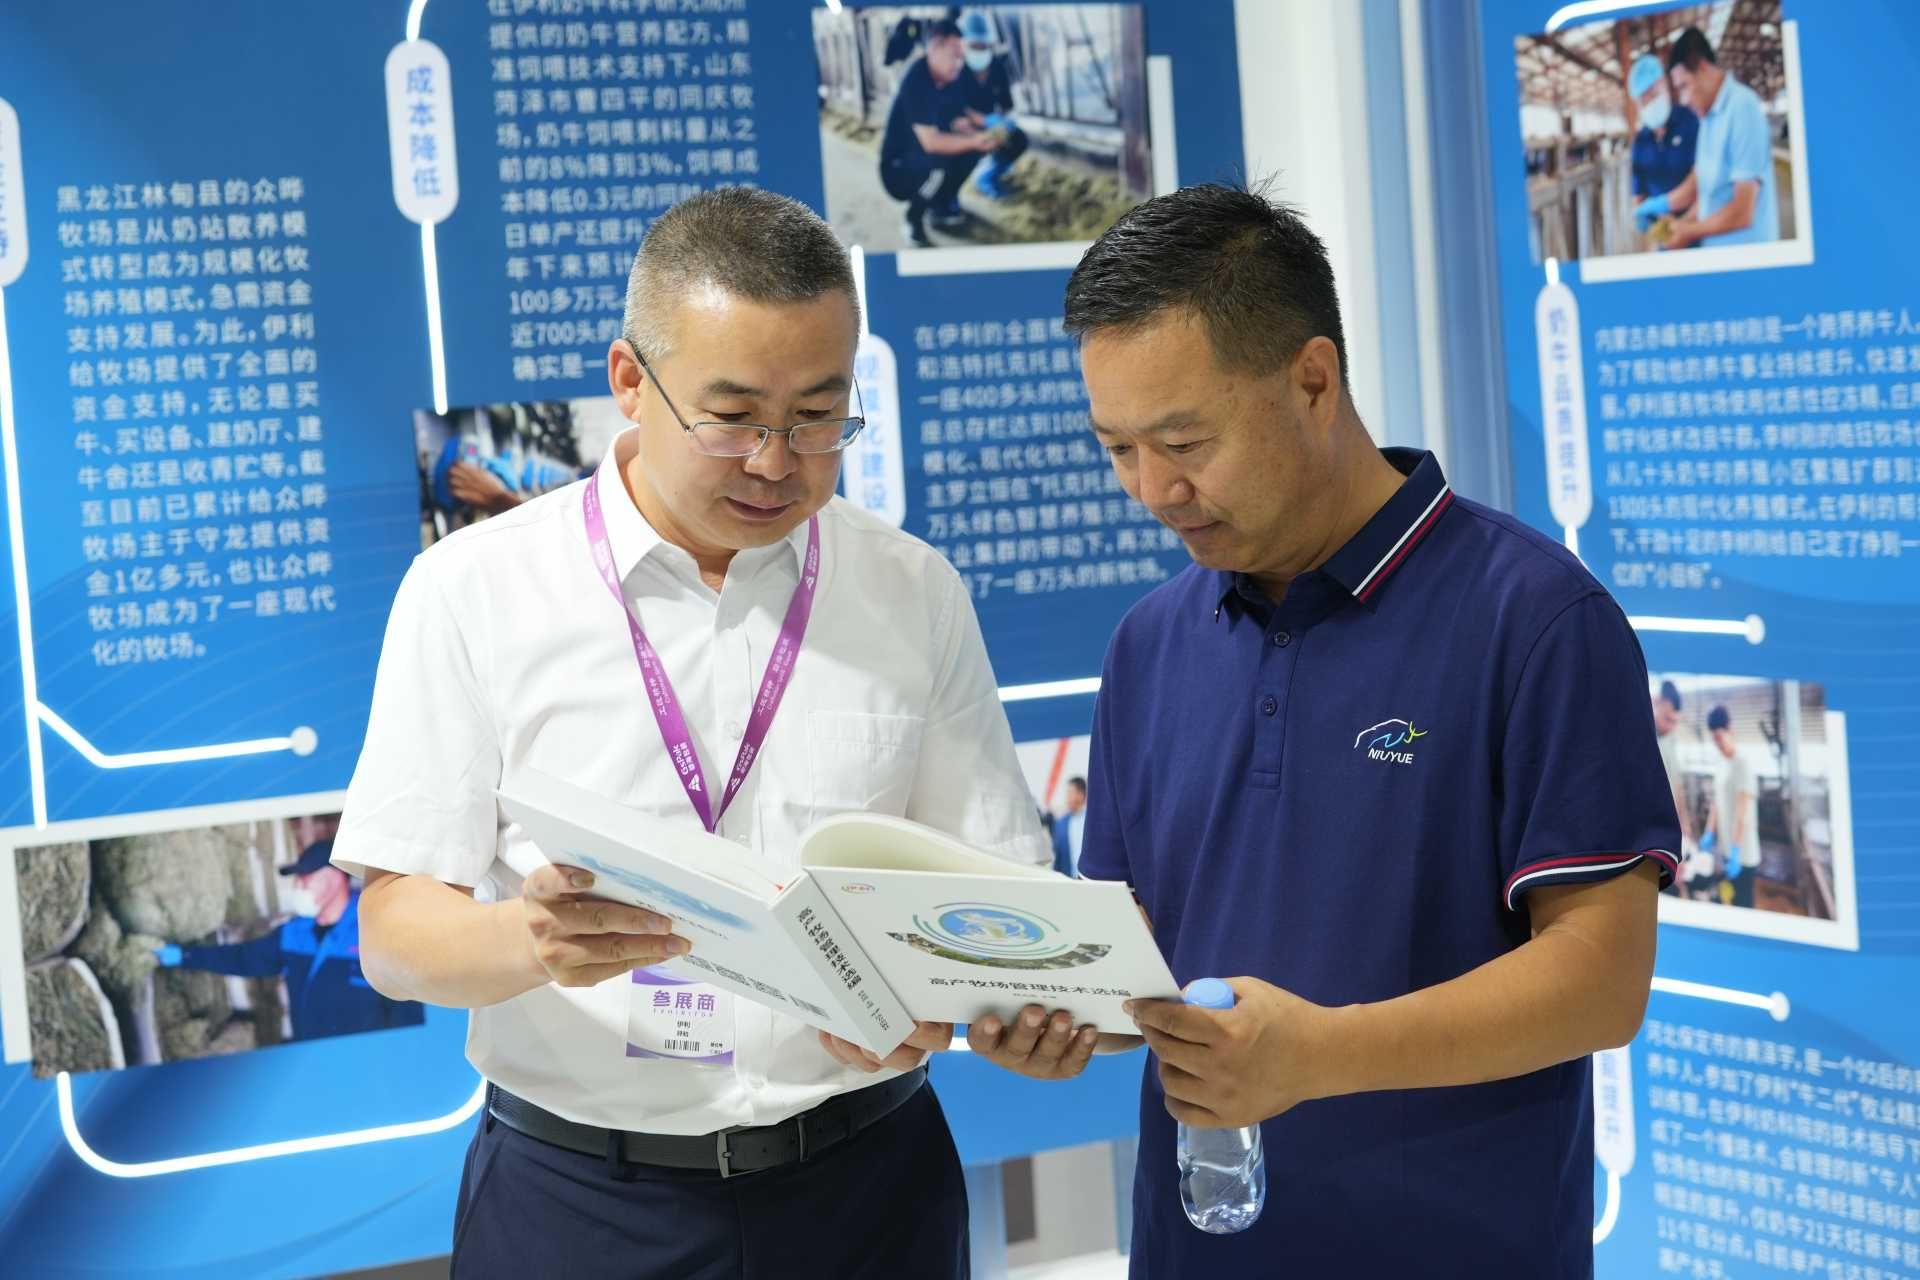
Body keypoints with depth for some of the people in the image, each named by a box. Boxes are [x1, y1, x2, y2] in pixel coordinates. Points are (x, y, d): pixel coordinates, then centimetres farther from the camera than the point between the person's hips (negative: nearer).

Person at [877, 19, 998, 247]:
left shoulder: (949, 78, -3)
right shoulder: (916, 82, -28)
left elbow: (961, 124, -1)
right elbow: (930, 142, -33)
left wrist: (980, 136, -22)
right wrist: (974, 141, -32)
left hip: (925, 157, 8)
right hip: (898, 170, -8)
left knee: (981, 140, -4)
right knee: (939, 159, -35)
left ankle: (943, 200, 12)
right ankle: (914, 220, -11)